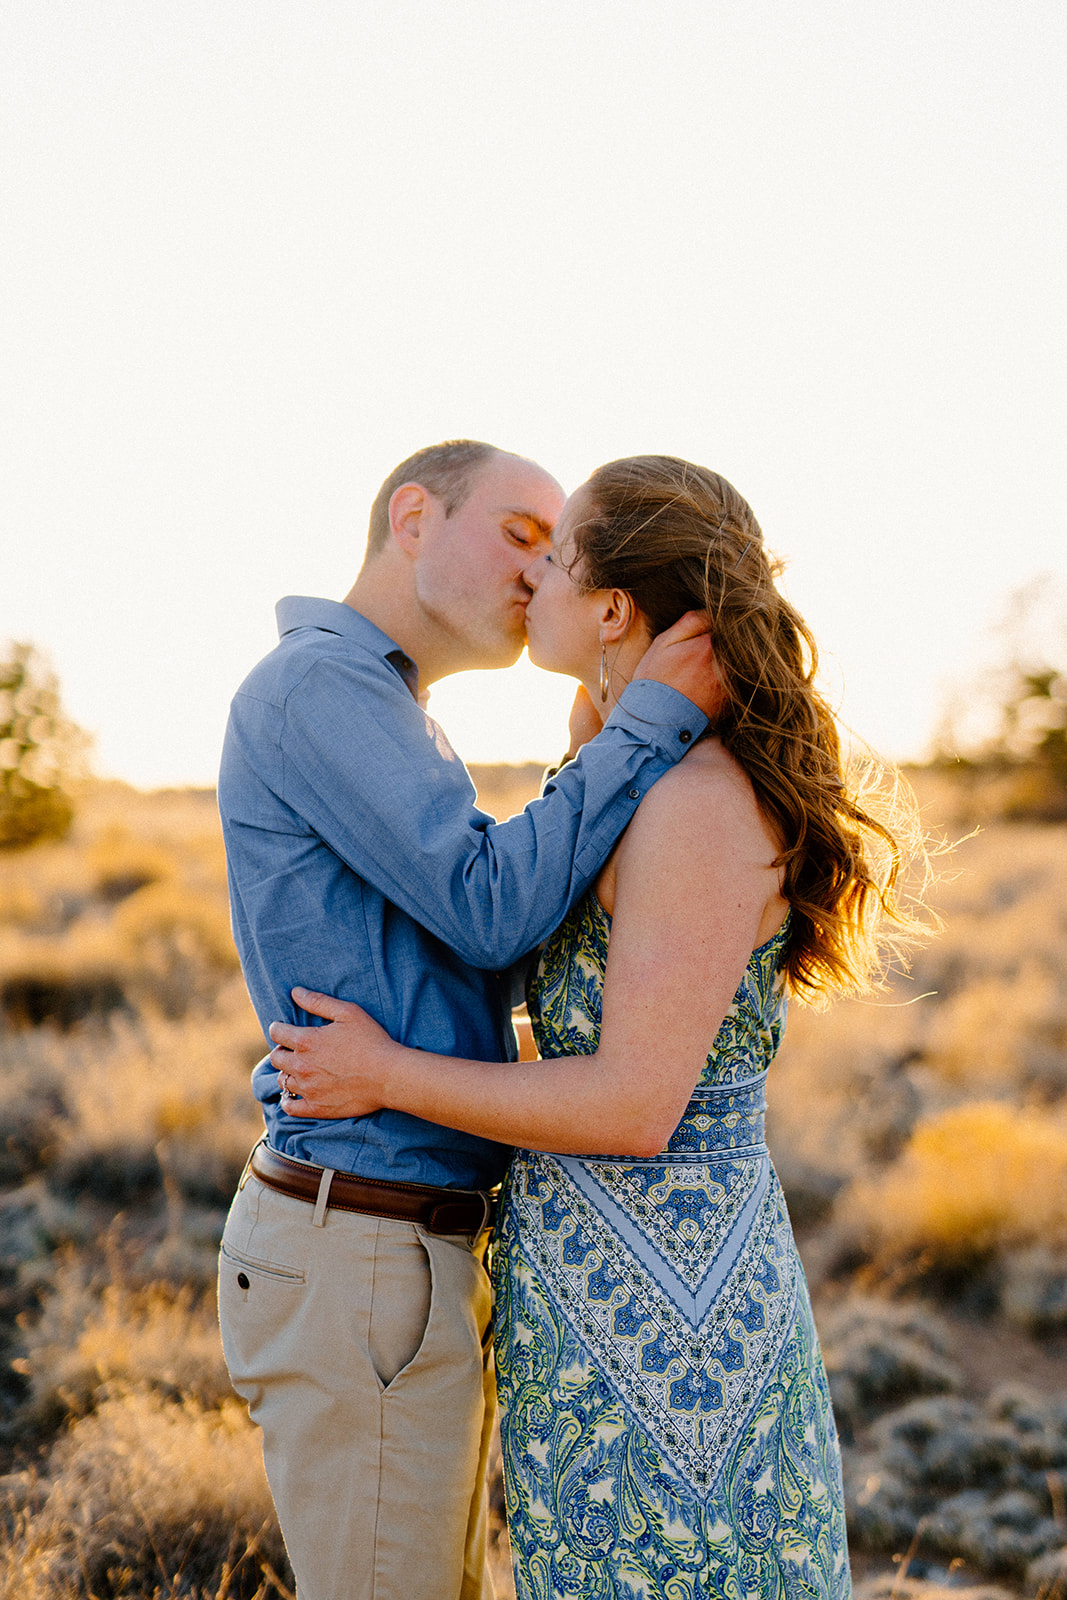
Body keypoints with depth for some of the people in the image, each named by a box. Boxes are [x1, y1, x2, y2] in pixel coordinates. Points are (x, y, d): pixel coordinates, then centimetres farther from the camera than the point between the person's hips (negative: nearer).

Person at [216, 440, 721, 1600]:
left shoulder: (387, 727, 19)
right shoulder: (315, 686, -14)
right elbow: (491, 912, -21)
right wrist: (655, 718, -16)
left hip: (404, 1247, 10)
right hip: (355, 1274, -10)